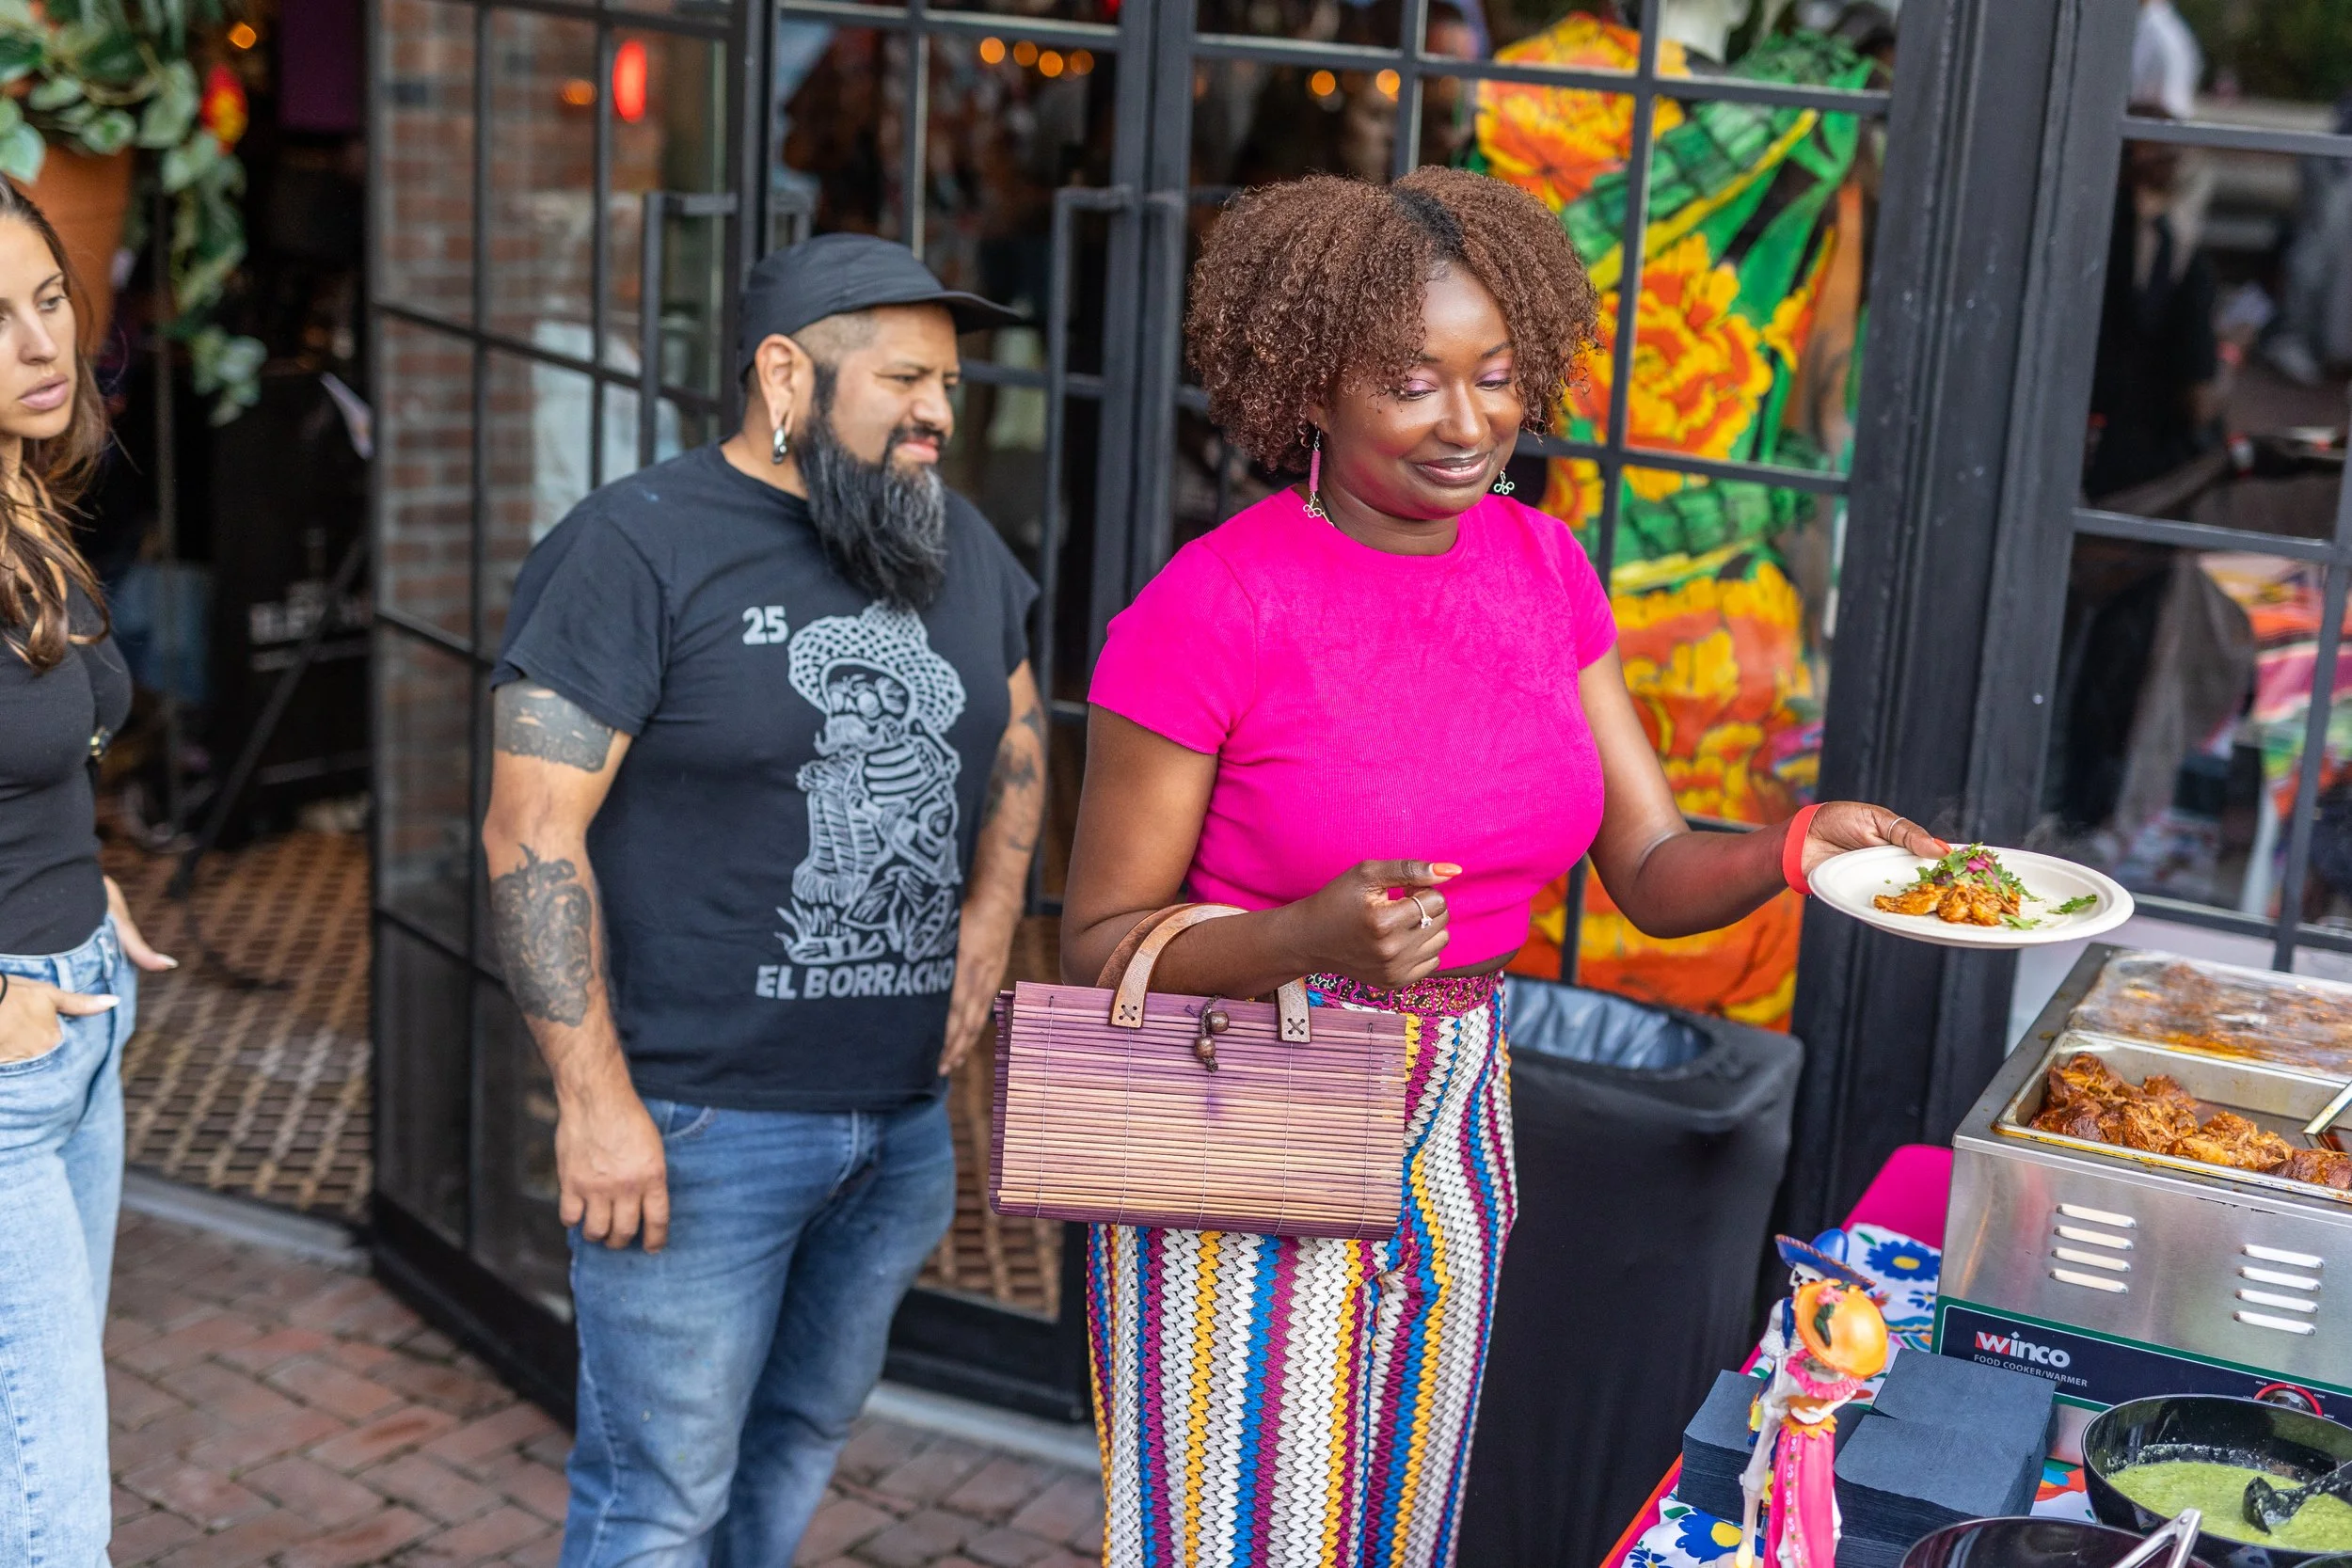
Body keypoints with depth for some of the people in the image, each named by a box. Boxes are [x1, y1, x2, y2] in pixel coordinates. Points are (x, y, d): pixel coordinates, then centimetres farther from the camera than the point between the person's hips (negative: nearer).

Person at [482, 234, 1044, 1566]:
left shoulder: (963, 546, 9)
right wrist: (594, 1097, -18)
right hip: (701, 1128, -6)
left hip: (907, 1114, 7)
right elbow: (533, 834, -15)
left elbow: (1018, 739, 25)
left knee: (802, 1446, 20)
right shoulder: (636, 548, -12)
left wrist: (992, 908, 7)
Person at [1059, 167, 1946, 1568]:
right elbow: (1100, 946, -13)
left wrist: (1798, 850, -16)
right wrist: (1310, 940, -29)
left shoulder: (1544, 567, 0)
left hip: (1455, 1139, 6)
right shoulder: (1212, 608, -17)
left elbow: (1654, 870, 3)